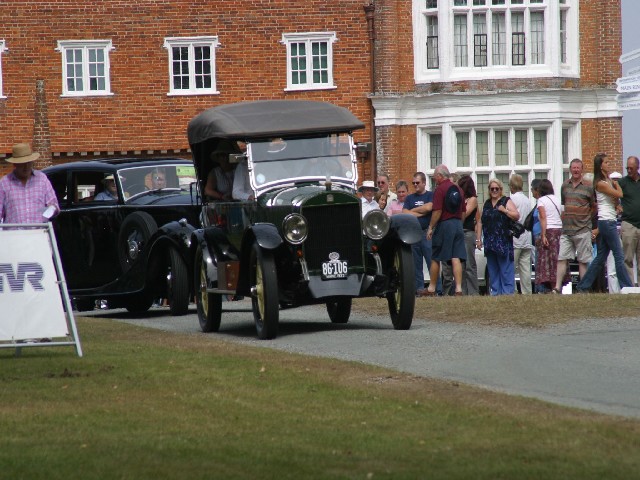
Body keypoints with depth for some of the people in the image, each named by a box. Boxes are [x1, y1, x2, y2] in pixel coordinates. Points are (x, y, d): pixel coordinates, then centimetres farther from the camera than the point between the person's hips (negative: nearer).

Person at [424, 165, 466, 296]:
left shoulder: (440, 189, -10)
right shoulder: (458, 189, 12)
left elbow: (437, 211, -16)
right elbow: (463, 211, 15)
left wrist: (431, 227, -9)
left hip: (444, 225, -6)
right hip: (458, 225, 6)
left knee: (435, 259, 6)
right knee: (456, 258, 0)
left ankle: (431, 289, 12)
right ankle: (458, 289, -8)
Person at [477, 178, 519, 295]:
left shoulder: (506, 201, 2)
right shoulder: (486, 204, 18)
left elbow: (517, 216, -5)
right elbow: (481, 222, 18)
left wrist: (504, 210, -17)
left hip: (503, 241, -6)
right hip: (489, 241, 6)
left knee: (506, 268, -7)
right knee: (492, 269, 7)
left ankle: (508, 291, -7)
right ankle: (495, 291, 12)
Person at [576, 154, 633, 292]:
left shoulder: (608, 181, 15)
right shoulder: (601, 183, -11)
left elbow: (616, 202, 11)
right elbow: (619, 194, -15)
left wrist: (613, 180, -1)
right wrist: (615, 181, 3)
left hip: (606, 222, 9)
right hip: (607, 222, -9)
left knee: (600, 257, 11)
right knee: (619, 256, -8)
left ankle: (583, 286, 13)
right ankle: (626, 286, -7)